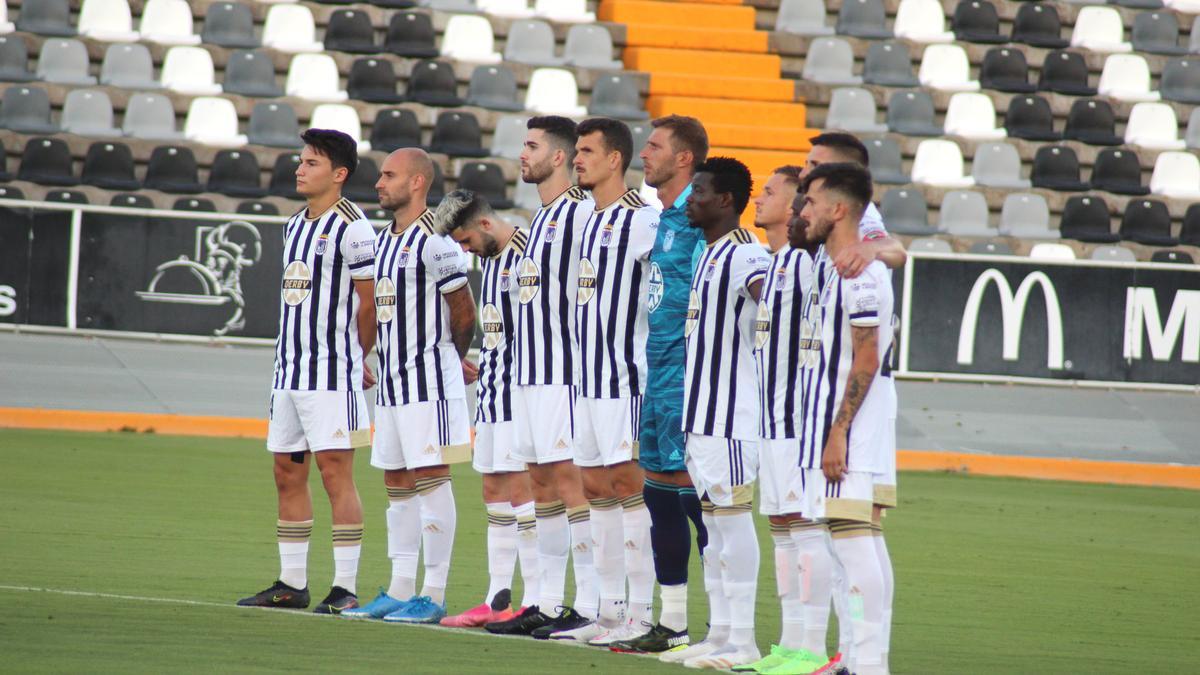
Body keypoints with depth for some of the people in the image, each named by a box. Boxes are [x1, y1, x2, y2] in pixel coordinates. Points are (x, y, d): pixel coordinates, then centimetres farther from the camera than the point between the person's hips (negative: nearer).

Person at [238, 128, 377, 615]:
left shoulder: (351, 228, -11)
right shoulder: (295, 226, 15)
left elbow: (370, 302, -8)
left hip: (331, 373, -9)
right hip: (289, 370, 9)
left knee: (336, 472, -8)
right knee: (287, 473, 10)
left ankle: (345, 588, -7)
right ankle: (292, 583, 17)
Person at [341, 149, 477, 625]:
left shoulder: (434, 243, -13)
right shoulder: (382, 241, 14)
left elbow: (463, 312, -6)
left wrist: (455, 357, 11)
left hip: (428, 380, -9)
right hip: (392, 379, 9)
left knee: (430, 478, -7)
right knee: (397, 483, 10)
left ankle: (433, 595, -6)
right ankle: (400, 591, 15)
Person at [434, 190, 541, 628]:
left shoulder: (527, 255, -13)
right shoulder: (490, 260, 16)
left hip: (522, 390, -10)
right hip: (493, 390, 10)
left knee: (519, 487, -12)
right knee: (494, 491, 10)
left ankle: (537, 601, -11)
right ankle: (498, 598, 15)